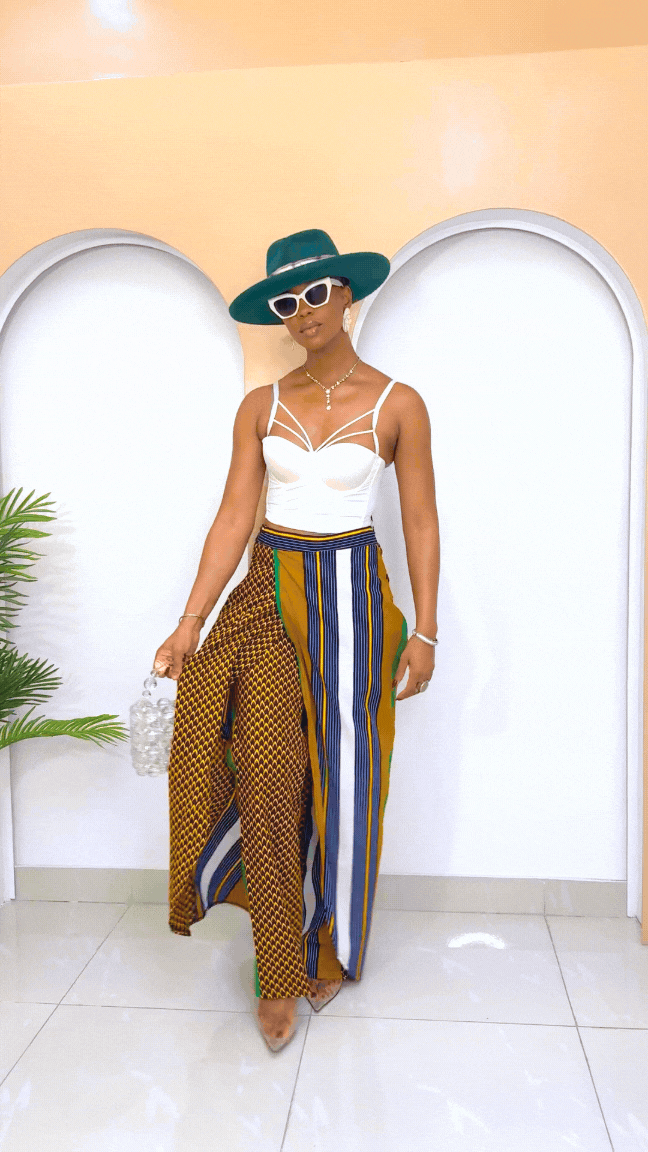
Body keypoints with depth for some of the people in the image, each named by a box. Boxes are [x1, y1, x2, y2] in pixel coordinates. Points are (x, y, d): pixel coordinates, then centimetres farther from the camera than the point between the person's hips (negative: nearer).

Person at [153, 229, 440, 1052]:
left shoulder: (397, 405, -1)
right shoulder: (260, 407, 5)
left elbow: (420, 521, 0)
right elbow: (233, 519, 1)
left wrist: (424, 632, -5)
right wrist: (190, 623, -7)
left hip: (349, 594, -1)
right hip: (267, 592, 2)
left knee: (340, 776, 6)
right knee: (266, 772, -8)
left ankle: (332, 946, 30)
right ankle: (280, 970, 10)